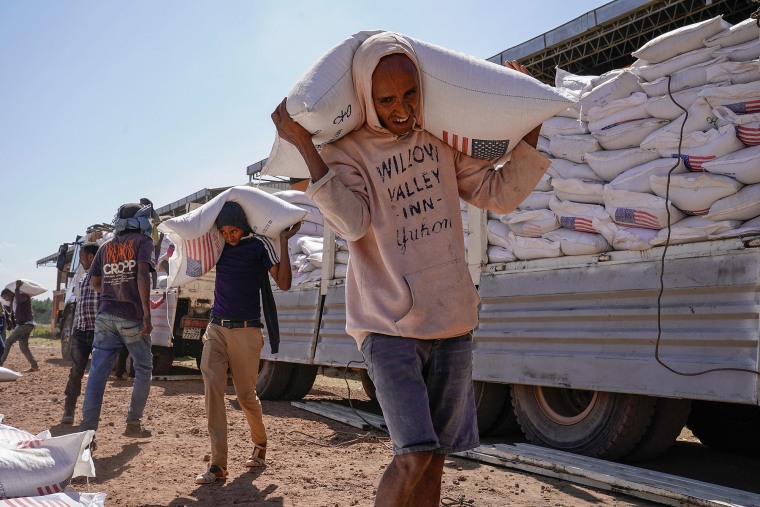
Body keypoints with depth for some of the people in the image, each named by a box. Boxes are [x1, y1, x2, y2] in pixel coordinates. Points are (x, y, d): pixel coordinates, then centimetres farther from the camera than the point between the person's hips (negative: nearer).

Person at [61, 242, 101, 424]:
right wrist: (73, 329, 17)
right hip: (80, 331, 6)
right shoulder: (83, 277, 16)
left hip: (99, 331, -6)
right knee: (75, 372, 2)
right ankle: (68, 411, 5)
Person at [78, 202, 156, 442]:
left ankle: (87, 429, -4)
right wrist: (146, 314, -18)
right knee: (143, 369, 12)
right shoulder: (143, 241, -1)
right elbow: (142, 275, -15)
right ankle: (133, 423, 16)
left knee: (98, 372, 1)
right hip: (132, 317, -5)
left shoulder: (106, 246, 15)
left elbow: (94, 283, 16)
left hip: (105, 316, 5)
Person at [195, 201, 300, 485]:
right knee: (212, 389, -8)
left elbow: (283, 284, -12)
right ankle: (218, 463, -6)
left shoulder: (259, 245, -5)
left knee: (246, 394, 5)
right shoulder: (219, 245, 9)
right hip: (216, 328, 4)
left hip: (246, 331, -4)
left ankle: (260, 443, 33)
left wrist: (284, 242, -15)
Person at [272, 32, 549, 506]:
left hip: (452, 322, 5)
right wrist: (303, 144, -21)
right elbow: (351, 222, -20)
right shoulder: (346, 152, -3)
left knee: (434, 458, 9)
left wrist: (532, 124, 5)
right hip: (389, 325, -4)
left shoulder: (440, 140, 9)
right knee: (415, 455, -15)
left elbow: (501, 194, 9)